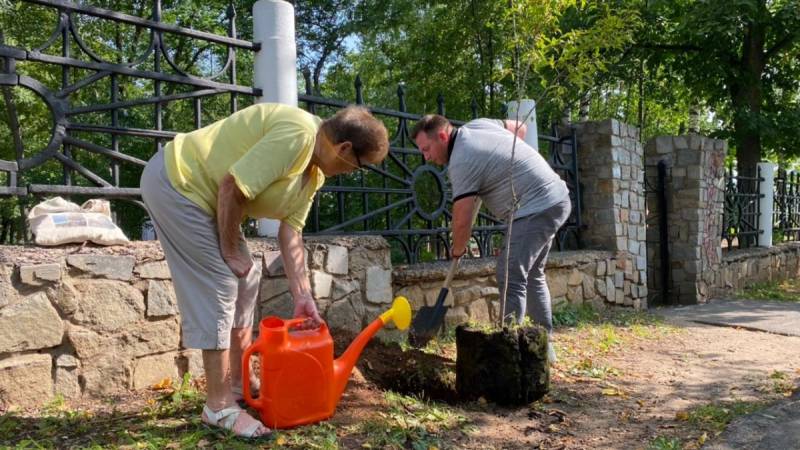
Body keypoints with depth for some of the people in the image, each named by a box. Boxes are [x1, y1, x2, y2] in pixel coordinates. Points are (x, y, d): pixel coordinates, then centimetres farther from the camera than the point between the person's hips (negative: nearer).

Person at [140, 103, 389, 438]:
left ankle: (239, 381, 24)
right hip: (176, 183, -10)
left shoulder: (315, 172, 6)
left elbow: (290, 231, 6)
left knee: (244, 279, 12)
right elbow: (231, 187, -28)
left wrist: (302, 296, 3)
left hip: (201, 192, 10)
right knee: (218, 285, -10)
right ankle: (219, 406, 1)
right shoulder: (297, 135, -26)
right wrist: (230, 251, -15)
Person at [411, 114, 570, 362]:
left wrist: (457, 250, 3)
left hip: (537, 208, -10)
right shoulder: (476, 124, 8)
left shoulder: (461, 162, -18)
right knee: (531, 275, 16)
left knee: (511, 277, -13)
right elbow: (519, 128, 24)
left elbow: (462, 220, -15)